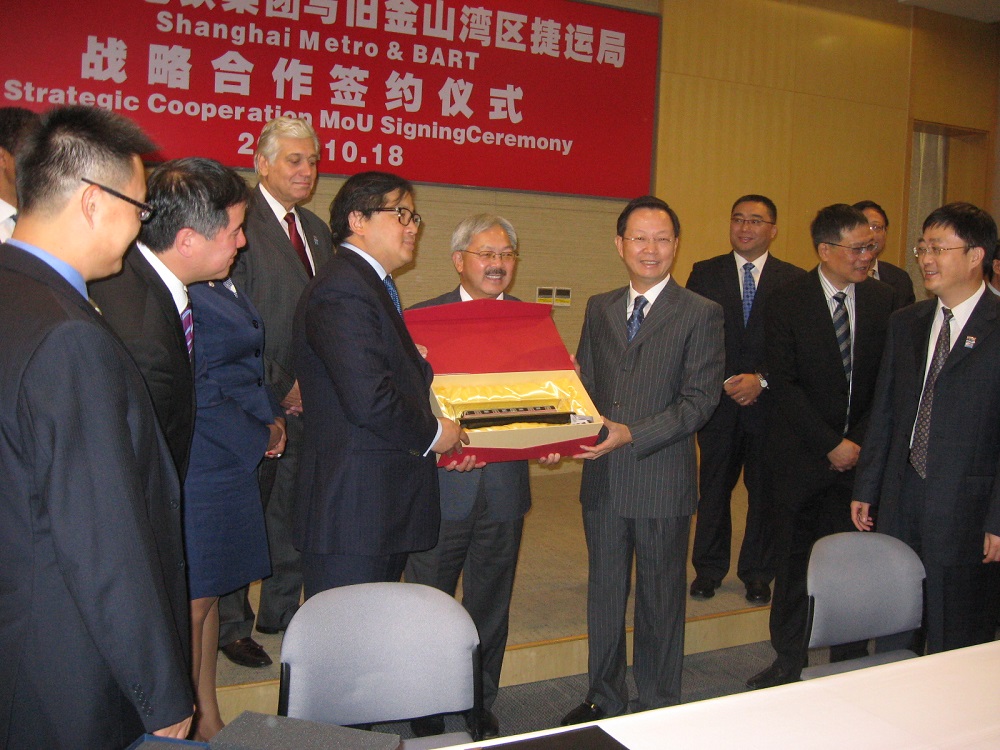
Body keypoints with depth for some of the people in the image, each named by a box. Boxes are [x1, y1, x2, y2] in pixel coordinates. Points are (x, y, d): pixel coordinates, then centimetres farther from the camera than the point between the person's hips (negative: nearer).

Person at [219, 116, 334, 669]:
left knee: (294, 512, 15)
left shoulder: (316, 230, 14)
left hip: (307, 398, 7)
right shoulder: (240, 224, -11)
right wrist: (280, 387, -15)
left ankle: (281, 610, 31)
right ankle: (232, 625, 22)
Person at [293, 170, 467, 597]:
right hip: (352, 510, -11)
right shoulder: (342, 290, -16)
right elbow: (369, 399, -25)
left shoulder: (374, 287, 19)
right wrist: (432, 434, -10)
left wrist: (439, 441, 10)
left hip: (385, 508, 11)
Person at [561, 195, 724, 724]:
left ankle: (658, 705, 29)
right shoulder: (599, 308, 9)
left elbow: (699, 400, -12)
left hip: (662, 480, -4)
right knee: (604, 590, 16)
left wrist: (633, 436, -22)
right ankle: (604, 697, 34)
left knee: (661, 595, 11)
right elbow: (584, 383, 11)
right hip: (603, 478, 5)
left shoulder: (701, 314, -6)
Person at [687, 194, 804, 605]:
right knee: (714, 488, 9)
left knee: (765, 490, 9)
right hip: (718, 400, 0)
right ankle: (709, 568, 24)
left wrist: (762, 380, -12)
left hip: (770, 402, 0)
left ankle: (757, 572, 24)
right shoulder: (704, 274, 4)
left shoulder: (793, 280, 2)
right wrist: (723, 382, -11)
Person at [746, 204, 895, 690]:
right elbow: (784, 386, -10)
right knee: (794, 559, 8)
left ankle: (850, 663, 19)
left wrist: (862, 441, -5)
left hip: (862, 450, 2)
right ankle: (789, 660, 22)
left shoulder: (883, 299, 3)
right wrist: (832, 444, -12)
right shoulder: (786, 304, -5)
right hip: (803, 454, -1)